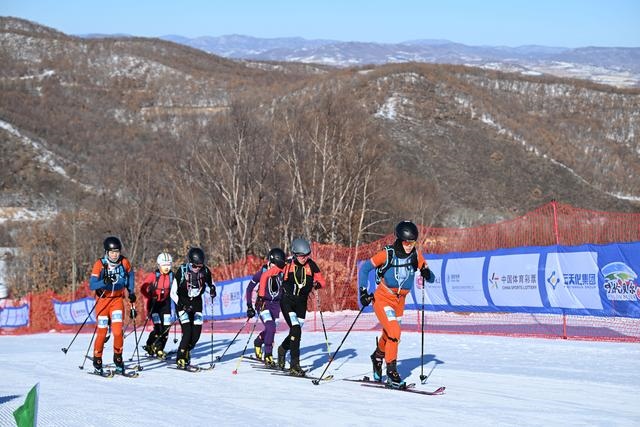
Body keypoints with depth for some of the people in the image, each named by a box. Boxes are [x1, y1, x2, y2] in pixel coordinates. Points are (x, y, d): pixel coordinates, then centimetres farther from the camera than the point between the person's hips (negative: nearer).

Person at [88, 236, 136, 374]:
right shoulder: (99, 264, -14)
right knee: (102, 333, 0)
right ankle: (97, 361, 16)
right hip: (103, 300, -2)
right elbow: (91, 285, -21)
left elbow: (130, 274, 18)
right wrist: (104, 282, -38)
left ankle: (118, 358, 6)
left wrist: (131, 291, 12)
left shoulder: (124, 262, -5)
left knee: (118, 331, -12)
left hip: (117, 299, 2)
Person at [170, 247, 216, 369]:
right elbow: (173, 293, -13)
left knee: (196, 333, -3)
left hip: (196, 303, 4)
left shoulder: (205, 271, -10)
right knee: (187, 332, -17)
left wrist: (212, 290, -15)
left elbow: (211, 283, 9)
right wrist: (182, 305, -26)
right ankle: (180, 359, -5)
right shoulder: (181, 272, -19)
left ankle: (186, 352, 23)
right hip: (182, 303, -4)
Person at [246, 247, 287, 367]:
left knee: (270, 329, 10)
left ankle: (258, 342, 43)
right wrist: (249, 306, -8)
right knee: (271, 327, -20)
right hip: (263, 303, -5)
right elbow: (249, 288, -5)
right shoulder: (262, 273, -13)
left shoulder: (282, 274, -4)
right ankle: (268, 356, -11)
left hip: (276, 304, 5)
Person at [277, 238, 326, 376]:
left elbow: (321, 280, 3)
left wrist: (317, 284, -19)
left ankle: (283, 349, 42)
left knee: (296, 332, 9)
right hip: (288, 301, -4)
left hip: (301, 303, 4)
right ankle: (294, 365, -13)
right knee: (296, 330, -17)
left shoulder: (311, 265, -4)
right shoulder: (287, 264, -11)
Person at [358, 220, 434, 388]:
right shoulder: (388, 254, -17)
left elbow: (431, 278, -3)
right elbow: (365, 268, -8)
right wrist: (363, 292, -15)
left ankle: (378, 357, 49)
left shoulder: (416, 256, -7)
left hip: (399, 301, 5)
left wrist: (426, 273, -26)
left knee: (389, 335, 18)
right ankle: (391, 372, -12)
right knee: (394, 332, -21)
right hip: (382, 299, -5)